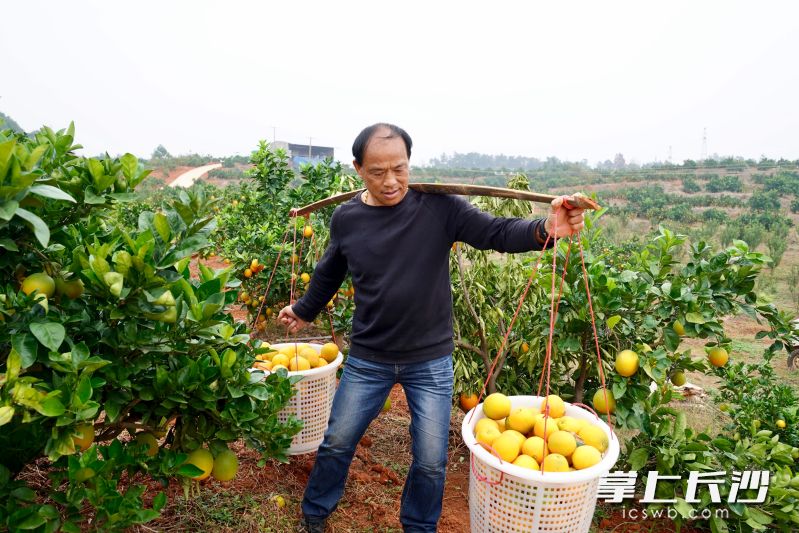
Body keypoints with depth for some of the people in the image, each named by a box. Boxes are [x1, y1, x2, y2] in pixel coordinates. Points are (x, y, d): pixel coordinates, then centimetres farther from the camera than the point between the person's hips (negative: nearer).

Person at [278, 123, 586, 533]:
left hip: (430, 361, -1)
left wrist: (545, 229, -39)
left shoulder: (438, 206, -12)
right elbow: (329, 274, 13)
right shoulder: (346, 218, -4)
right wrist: (304, 311, 27)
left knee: (431, 461, 11)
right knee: (337, 443, 18)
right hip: (367, 360, 2)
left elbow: (497, 233, -19)